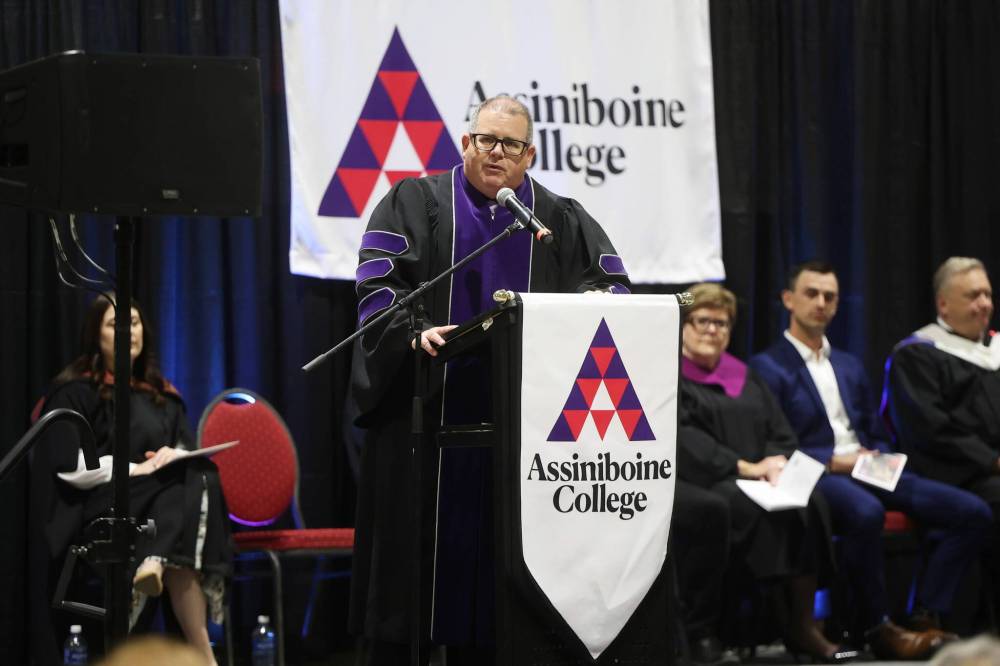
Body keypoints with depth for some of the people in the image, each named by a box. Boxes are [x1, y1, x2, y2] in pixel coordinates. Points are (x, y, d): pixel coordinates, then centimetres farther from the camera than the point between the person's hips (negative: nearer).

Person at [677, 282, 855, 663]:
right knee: (773, 510, -33)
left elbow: (781, 432, 16)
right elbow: (682, 439, -10)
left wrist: (777, 463, -8)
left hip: (761, 479, 5)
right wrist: (745, 467, -18)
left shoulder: (744, 378, 24)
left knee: (808, 502, -27)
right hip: (701, 485, -5)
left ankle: (804, 624, -26)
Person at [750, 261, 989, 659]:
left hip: (868, 474, 7)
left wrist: (879, 459, 4)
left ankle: (926, 618, -15)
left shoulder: (850, 366, 26)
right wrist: (833, 461, -14)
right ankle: (878, 629, -28)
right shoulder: (767, 368, 3)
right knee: (865, 512, -42)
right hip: (816, 478, -7)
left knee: (972, 512, -12)